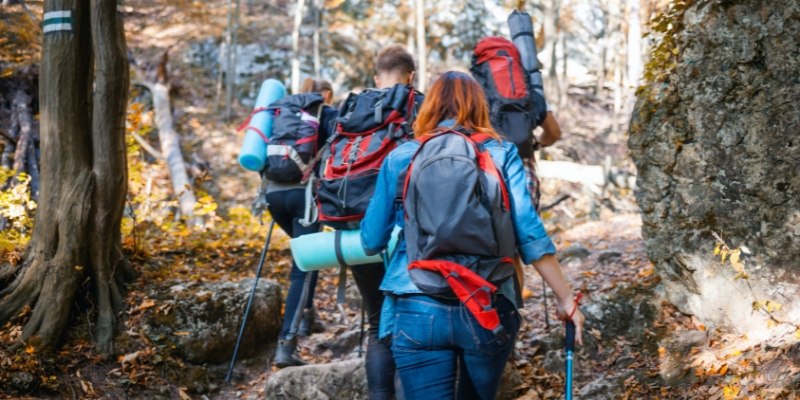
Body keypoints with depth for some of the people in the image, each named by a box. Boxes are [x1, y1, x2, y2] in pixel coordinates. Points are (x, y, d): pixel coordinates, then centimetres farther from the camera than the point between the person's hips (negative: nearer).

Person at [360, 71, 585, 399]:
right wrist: (566, 298, 2)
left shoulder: (401, 158, 8)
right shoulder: (501, 153, 7)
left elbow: (372, 241, 11)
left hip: (417, 308, -1)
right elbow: (528, 231, -2)